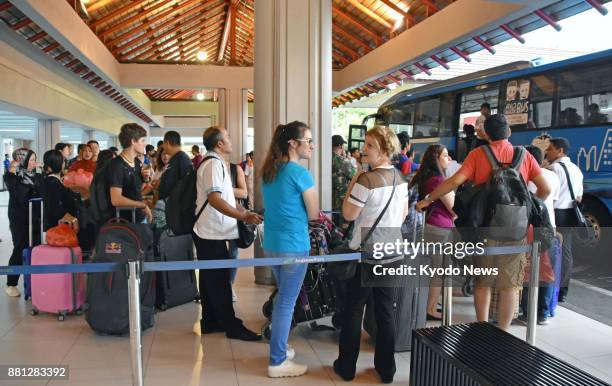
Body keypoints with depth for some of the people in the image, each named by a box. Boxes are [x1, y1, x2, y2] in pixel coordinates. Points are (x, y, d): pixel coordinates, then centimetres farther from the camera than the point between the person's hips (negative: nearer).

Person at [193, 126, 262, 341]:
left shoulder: (214, 162, 17)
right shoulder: (214, 164, -16)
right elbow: (214, 199, -26)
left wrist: (243, 213, 24)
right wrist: (244, 216, -30)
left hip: (208, 232, 11)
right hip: (212, 233, -11)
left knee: (210, 279, 15)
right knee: (220, 280, -3)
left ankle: (210, 322, 25)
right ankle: (232, 327, 5)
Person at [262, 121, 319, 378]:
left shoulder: (269, 171, 8)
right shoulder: (300, 173, -16)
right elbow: (314, 214, -8)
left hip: (271, 243, 8)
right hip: (293, 246, -8)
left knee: (283, 297, 22)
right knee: (286, 302, 2)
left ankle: (279, 347, 33)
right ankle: (277, 362, 11)